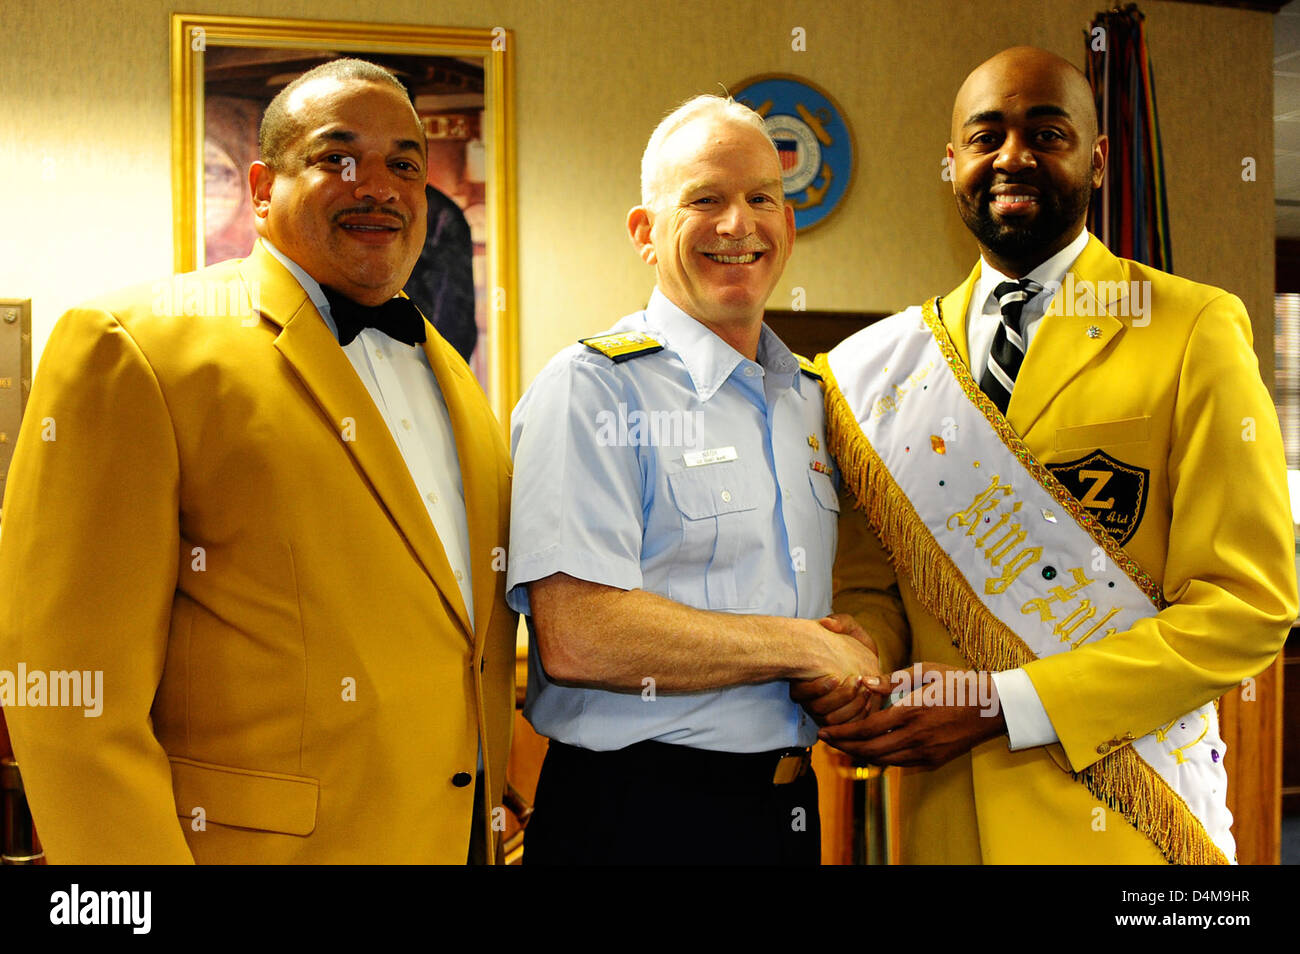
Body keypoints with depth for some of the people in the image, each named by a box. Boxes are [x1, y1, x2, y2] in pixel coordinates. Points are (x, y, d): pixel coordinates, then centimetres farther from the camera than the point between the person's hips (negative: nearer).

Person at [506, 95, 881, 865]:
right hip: (639, 818, -6)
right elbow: (576, 637, -24)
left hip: (791, 804, 7)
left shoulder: (806, 397, 11)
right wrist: (806, 648, -16)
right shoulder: (591, 388, -13)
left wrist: (861, 672, -5)